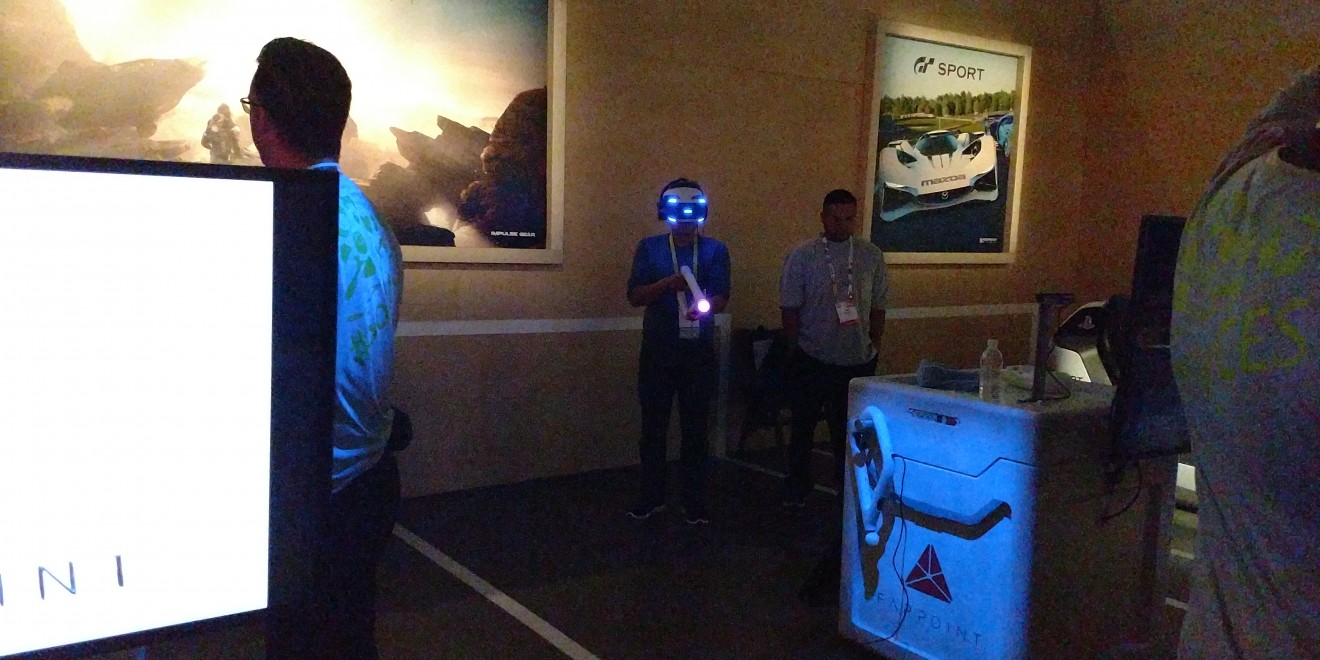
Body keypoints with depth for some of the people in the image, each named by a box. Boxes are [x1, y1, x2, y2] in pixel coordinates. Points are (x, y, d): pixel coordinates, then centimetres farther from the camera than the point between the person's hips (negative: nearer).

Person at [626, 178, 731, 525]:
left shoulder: (715, 250, 3)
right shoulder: (650, 248, 4)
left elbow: (722, 297, -6)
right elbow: (635, 296, -3)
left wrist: (703, 307, -29)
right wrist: (668, 283, -21)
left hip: (699, 354, 0)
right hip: (657, 353, 1)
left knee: (695, 429, 6)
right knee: (653, 428, 8)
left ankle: (694, 502, 16)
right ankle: (651, 496, 23)